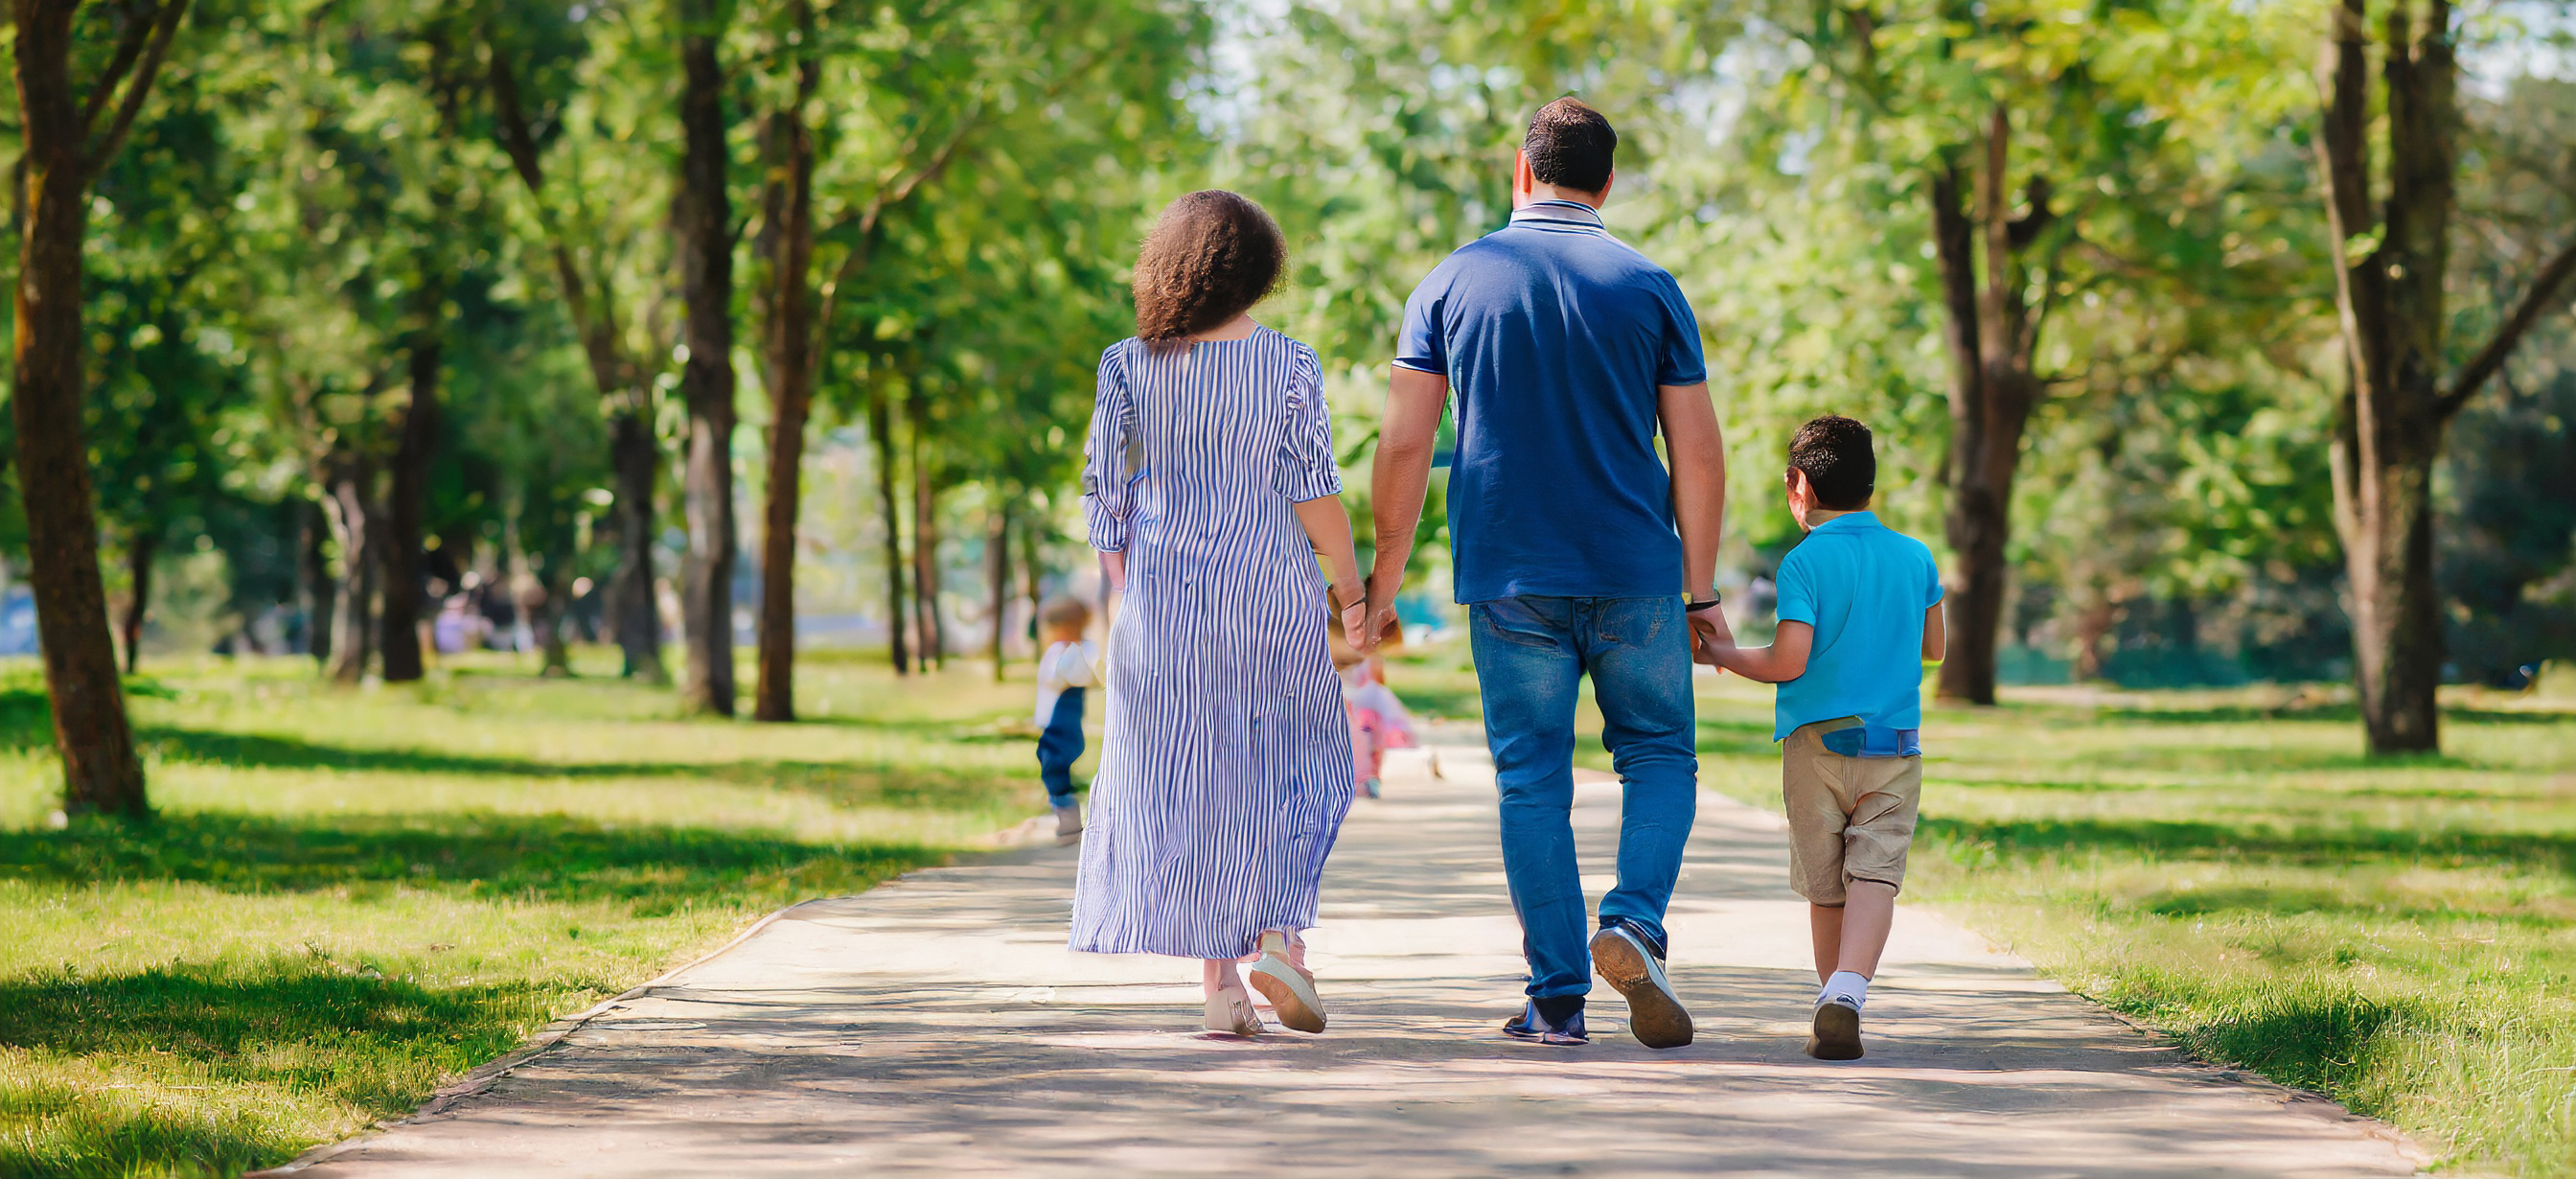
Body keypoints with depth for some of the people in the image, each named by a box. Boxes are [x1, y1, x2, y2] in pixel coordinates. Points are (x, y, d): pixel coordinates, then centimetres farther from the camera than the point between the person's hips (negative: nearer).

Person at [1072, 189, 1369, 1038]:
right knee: (1296, 764, 14)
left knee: (1186, 777, 7)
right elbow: (1313, 489, -8)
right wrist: (1350, 583, 2)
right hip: (1273, 591, -1)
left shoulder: (1129, 365, -2)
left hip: (1165, 593, 2)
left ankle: (1219, 978, 3)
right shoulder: (1289, 365, -7)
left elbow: (1105, 485, 0)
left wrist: (1124, 585, 11)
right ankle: (1279, 933, -4)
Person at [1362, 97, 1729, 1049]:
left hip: (1509, 578, 0)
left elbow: (1404, 447, 0)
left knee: (1531, 781, 6)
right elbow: (1699, 455, 0)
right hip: (1634, 575, 0)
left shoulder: (1451, 284, 3)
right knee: (1660, 757, 12)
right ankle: (1634, 924, -12)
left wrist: (1382, 583, 6)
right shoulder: (1649, 288, 3)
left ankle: (1557, 997, 4)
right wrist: (1702, 590, 6)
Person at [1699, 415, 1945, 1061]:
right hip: (1895, 745, 2)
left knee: (1825, 886, 11)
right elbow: (1932, 648, 20)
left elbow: (1788, 661, -13)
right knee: (1875, 874, -8)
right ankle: (1846, 997, -27)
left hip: (1816, 743, -2)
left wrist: (1721, 654, 5)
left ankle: (1835, 993, 21)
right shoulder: (1916, 557, 8)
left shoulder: (1804, 563, -6)